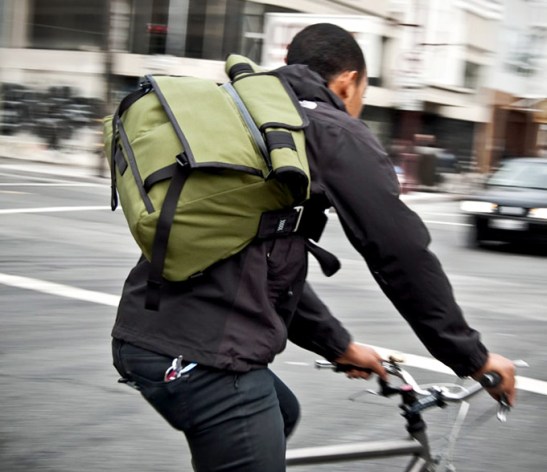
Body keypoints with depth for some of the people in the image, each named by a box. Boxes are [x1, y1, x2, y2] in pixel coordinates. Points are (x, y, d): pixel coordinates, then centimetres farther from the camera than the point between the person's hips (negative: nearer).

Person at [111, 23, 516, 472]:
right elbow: (404, 255, -2)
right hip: (206, 353, -9)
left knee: (281, 416, 31)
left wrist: (338, 344, 34)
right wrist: (474, 357, 8)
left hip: (145, 334, 9)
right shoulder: (336, 133, 0)